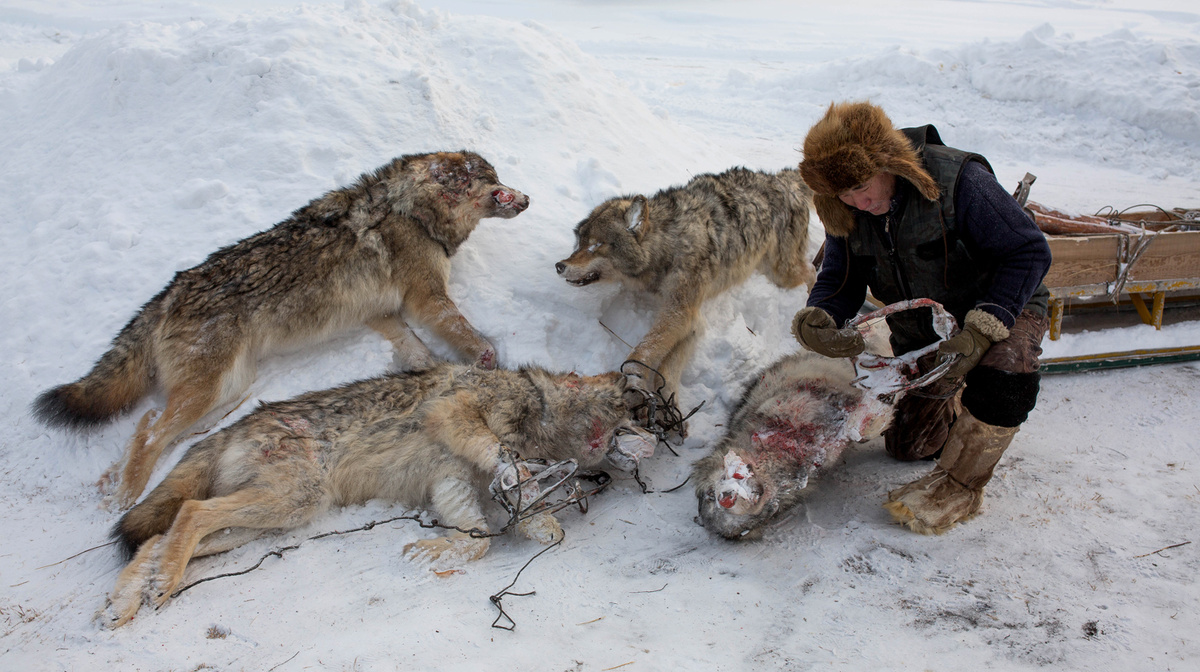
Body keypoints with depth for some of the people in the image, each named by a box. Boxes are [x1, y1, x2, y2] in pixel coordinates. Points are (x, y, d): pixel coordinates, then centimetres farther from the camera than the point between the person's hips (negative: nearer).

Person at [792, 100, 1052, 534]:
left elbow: (1029, 252, -28)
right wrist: (815, 319, -34)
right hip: (920, 327, 5)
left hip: (1003, 304, -5)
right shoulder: (845, 213, -14)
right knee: (907, 445, 11)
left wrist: (981, 330, -39)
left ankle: (959, 487, -17)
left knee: (1004, 371, -40)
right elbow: (840, 279, -9)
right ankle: (952, 402, 44)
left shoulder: (957, 182, -31)